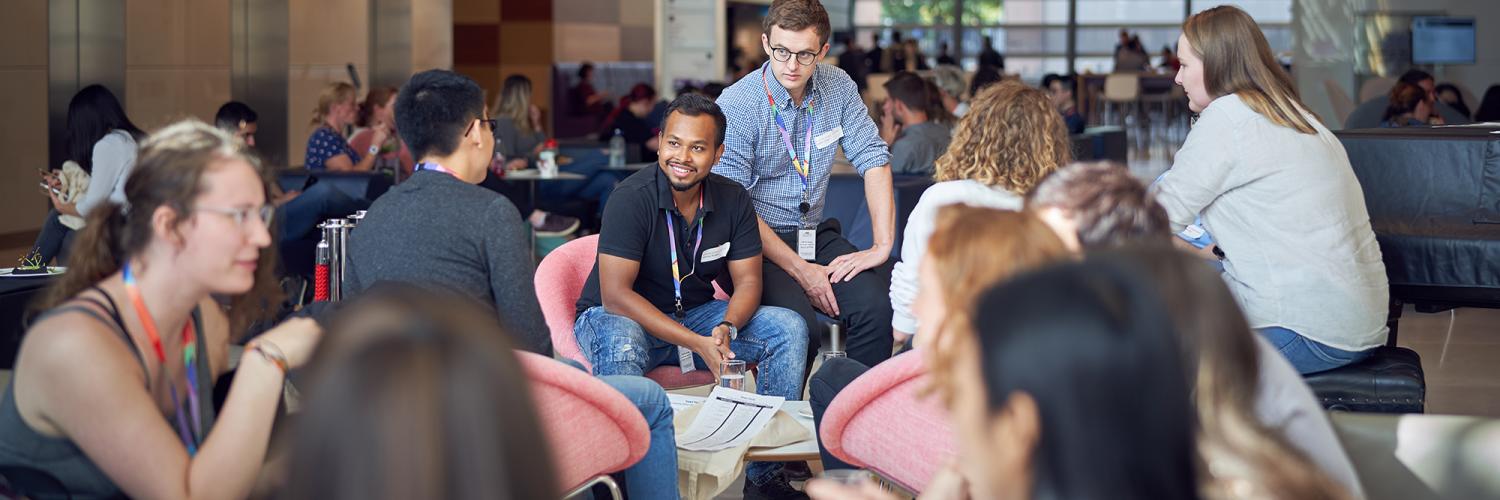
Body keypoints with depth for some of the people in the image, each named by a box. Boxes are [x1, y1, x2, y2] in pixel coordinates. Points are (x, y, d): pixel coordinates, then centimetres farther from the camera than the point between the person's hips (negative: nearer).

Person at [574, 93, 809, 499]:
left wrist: (725, 328, -25)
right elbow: (616, 294, -26)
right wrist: (697, 343, -32)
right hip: (617, 317, -5)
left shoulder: (733, 200, -4)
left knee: (789, 329, -11)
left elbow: (748, 281, -1)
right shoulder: (631, 199, -21)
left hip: (694, 314, 6)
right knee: (622, 348, -41)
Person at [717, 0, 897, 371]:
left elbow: (874, 159, 4)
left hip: (815, 235, 5)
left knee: (876, 305, -23)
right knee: (800, 325, -31)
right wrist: (800, 270, -17)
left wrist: (882, 246, -9)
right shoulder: (736, 105, -13)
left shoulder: (838, 87, 3)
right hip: (756, 243, -5)